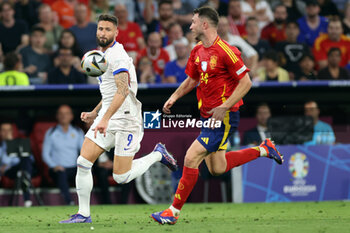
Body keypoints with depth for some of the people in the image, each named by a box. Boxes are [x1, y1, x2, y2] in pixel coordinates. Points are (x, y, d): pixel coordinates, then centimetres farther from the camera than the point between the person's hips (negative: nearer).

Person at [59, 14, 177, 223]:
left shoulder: (117, 56, -15)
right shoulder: (104, 55, 16)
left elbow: (123, 91, -27)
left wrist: (105, 119, -35)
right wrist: (95, 113, 22)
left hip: (126, 118, -9)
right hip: (107, 118, 9)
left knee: (121, 177, -8)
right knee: (83, 162, -5)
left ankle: (158, 154, 16)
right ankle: (83, 214, 1)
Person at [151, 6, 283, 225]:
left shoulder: (226, 51, -18)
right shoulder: (197, 51, 8)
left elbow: (246, 82, -17)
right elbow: (191, 80, 22)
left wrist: (225, 107, -24)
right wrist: (173, 98, 6)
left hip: (224, 117, -9)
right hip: (208, 116, 9)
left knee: (191, 158, -13)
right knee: (217, 168, 14)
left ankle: (174, 211, -5)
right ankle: (263, 149, 29)